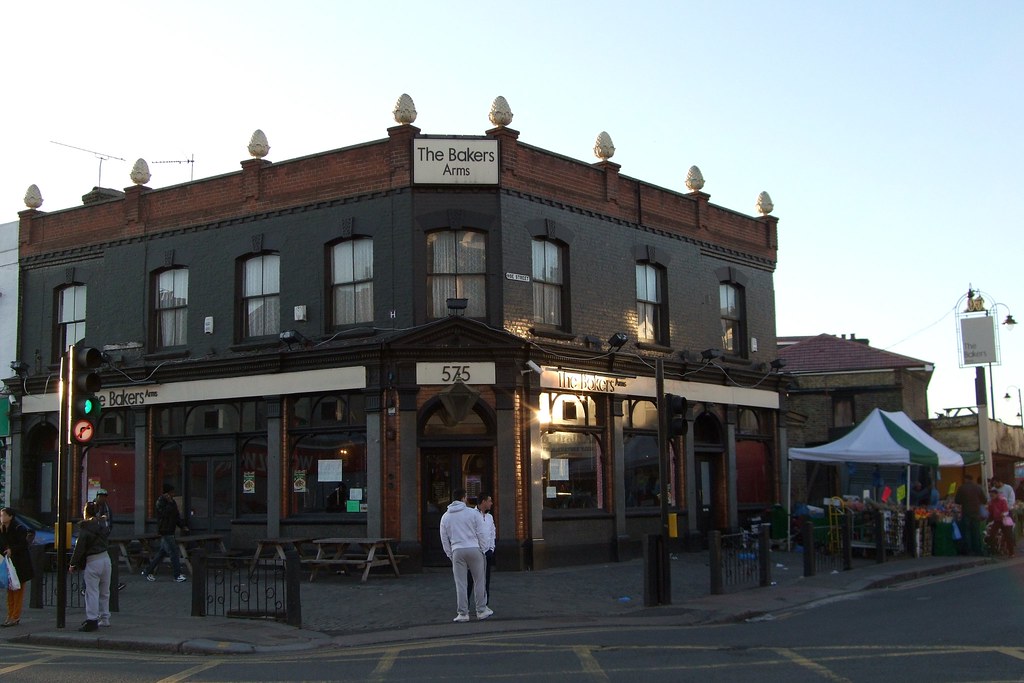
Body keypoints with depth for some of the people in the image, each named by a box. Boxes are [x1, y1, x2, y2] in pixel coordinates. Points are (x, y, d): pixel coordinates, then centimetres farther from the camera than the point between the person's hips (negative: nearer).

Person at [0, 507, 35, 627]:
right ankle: (10, 616, 12)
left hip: (20, 564, -7)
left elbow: (24, 545, -13)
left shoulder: (19, 529, -11)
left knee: (18, 591, -3)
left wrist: (12, 550, -22)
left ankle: (16, 617, -2)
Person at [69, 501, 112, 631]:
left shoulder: (85, 527, -11)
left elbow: (80, 547, -10)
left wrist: (73, 564, -4)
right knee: (104, 592, 15)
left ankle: (92, 620, -8)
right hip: (106, 558, 6)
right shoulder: (101, 525, 7)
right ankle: (105, 618, 22)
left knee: (92, 592, -4)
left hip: (92, 562, -6)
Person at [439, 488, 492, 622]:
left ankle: (463, 613, 4)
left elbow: (444, 539, 12)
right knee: (479, 581, 9)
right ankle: (481, 610, 13)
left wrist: (450, 555, 18)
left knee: (460, 584, 4)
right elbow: (481, 534, -1)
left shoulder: (445, 517, 9)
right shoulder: (473, 513, -1)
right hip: (474, 549, -2)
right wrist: (483, 550, 8)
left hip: (457, 551, 2)